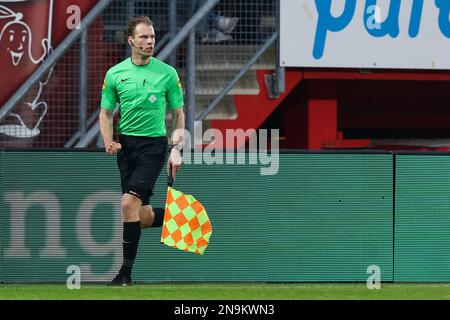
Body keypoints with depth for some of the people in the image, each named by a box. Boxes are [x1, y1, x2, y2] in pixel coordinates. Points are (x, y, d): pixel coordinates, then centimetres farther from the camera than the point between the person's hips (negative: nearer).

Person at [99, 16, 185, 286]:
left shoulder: (167, 73, -1)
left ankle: (126, 271, -11)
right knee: (143, 218, 2)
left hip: (154, 144, -3)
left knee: (129, 203, -18)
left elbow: (179, 114, 6)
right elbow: (106, 113, 10)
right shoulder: (115, 74, 3)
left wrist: (177, 149, -3)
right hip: (126, 143, 3)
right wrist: (108, 141, -8)